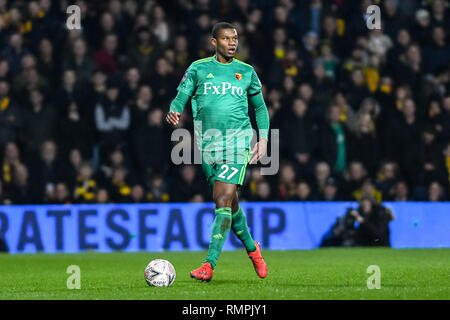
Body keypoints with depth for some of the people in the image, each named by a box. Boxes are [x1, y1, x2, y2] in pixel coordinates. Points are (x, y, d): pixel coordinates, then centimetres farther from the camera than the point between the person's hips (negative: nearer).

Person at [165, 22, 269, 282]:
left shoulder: (246, 72, 8)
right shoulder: (198, 69, 6)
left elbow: (260, 107, 18)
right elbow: (180, 99, 6)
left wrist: (263, 138, 8)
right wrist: (174, 112, -17)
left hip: (237, 142, -2)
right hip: (207, 145, 2)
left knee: (223, 200, -16)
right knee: (230, 204, 11)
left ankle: (209, 265, -20)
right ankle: (252, 248, 36)